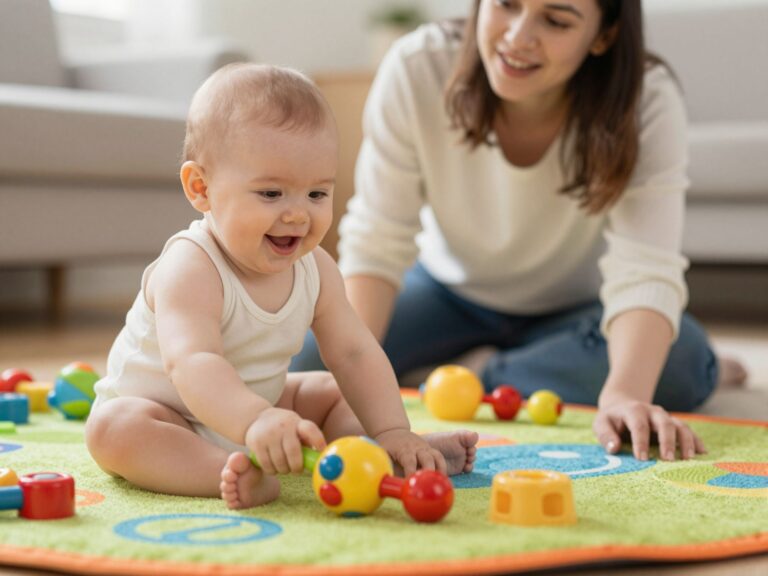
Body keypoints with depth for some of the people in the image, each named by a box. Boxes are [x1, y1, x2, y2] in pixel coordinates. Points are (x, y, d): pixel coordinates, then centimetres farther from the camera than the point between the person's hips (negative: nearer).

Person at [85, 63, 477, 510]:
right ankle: (240, 477, -48)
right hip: (160, 412, -7)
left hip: (250, 409, 7)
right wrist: (256, 420, -65)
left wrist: (391, 432, -23)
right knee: (113, 427, -35)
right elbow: (191, 363, -47)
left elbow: (354, 354, -8)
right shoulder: (190, 271, -32)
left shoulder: (315, 269, -8)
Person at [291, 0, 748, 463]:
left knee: (683, 362, -31)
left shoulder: (650, 101, -28)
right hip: (450, 291, 1)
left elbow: (644, 273, -37)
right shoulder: (416, 69, -26)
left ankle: (480, 372, -9)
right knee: (287, 357, -21)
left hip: (577, 310, -1)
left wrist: (625, 395, -55)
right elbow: (375, 244, -22)